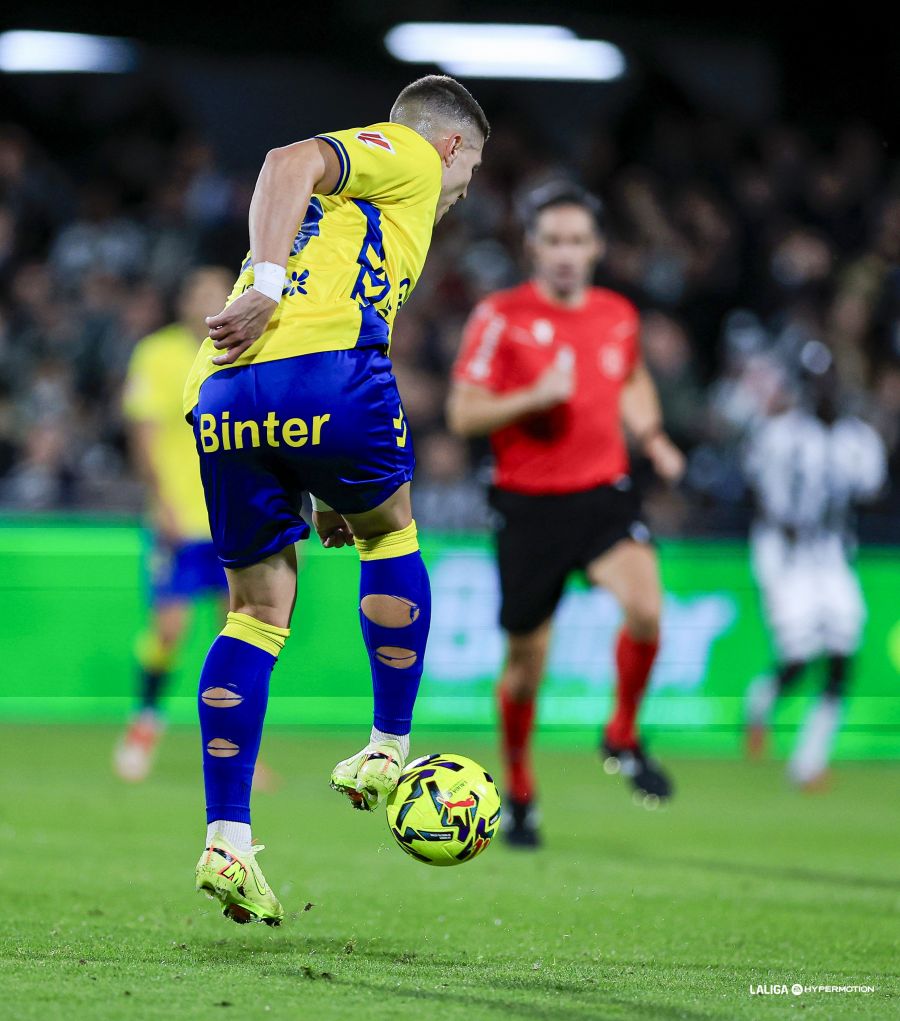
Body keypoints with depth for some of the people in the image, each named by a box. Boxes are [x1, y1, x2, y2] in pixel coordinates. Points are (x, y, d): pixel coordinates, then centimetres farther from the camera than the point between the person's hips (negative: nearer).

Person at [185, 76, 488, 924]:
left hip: (221, 392, 8)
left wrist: (325, 494, 28)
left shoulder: (346, 199, 37)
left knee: (256, 609, 10)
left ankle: (226, 841, 1)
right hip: (319, 360, -8)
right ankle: (388, 753, 22)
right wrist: (266, 284, -19)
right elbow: (293, 161, -8)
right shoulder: (408, 155, 13)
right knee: (390, 530, 18)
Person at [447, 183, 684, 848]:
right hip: (529, 503, -2)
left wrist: (652, 437, 11)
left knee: (646, 607, -24)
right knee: (526, 662, 4)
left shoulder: (618, 315, 7)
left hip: (605, 493, 2)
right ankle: (520, 793, 27)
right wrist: (535, 396, -22)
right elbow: (463, 415, -8)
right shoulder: (500, 317, -6)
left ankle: (623, 740, 1)